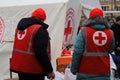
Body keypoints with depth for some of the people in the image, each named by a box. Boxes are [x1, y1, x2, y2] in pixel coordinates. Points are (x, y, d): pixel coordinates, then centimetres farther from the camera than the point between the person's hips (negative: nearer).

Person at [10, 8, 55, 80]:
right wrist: (49, 70, -15)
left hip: (19, 66, 8)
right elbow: (41, 53, -21)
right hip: (33, 70, -8)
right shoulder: (40, 30, -16)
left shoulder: (21, 27, 11)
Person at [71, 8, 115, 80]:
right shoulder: (110, 33, 0)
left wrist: (74, 69, -1)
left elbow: (77, 52, -10)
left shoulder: (84, 31, -9)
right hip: (104, 73, 3)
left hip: (86, 72, -2)